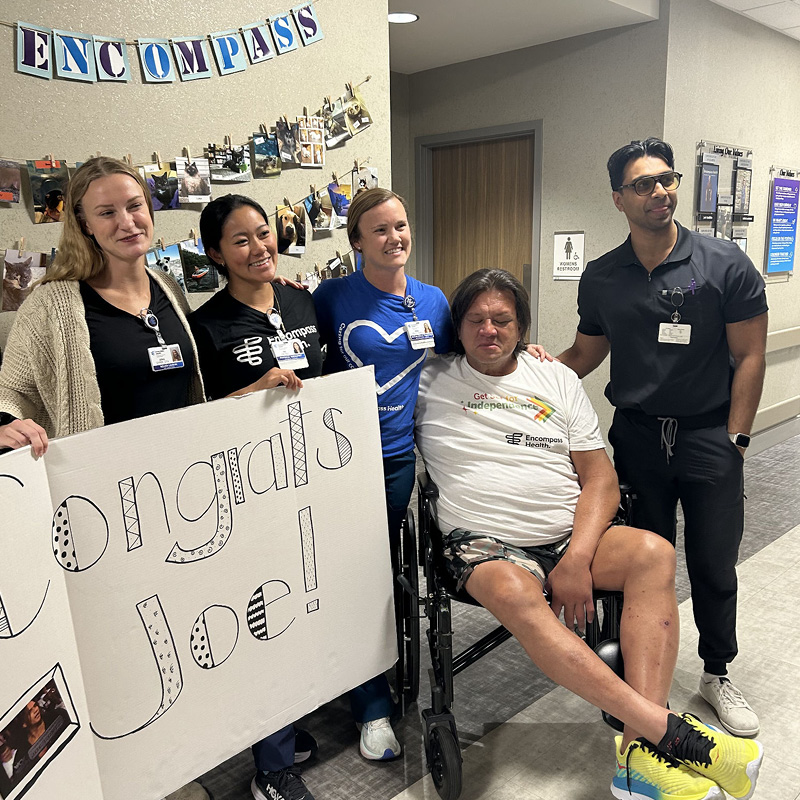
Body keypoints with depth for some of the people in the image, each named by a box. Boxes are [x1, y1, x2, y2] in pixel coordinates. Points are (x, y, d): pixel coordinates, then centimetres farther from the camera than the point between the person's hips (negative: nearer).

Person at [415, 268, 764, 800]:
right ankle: (665, 727, -33)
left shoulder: (556, 379, 12)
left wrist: (577, 560, -9)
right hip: (486, 545, -3)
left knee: (654, 553, -25)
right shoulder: (429, 384, 7)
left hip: (571, 535, 3)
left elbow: (600, 477, 5)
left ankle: (640, 756, -32)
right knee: (514, 592, -37)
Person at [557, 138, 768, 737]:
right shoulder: (601, 278, 3)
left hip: (709, 436, -1)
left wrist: (734, 440, -7)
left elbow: (749, 356, -3)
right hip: (636, 436, 2)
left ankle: (718, 674, 33)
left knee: (714, 567, 8)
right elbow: (586, 354, 12)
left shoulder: (725, 265, -5)